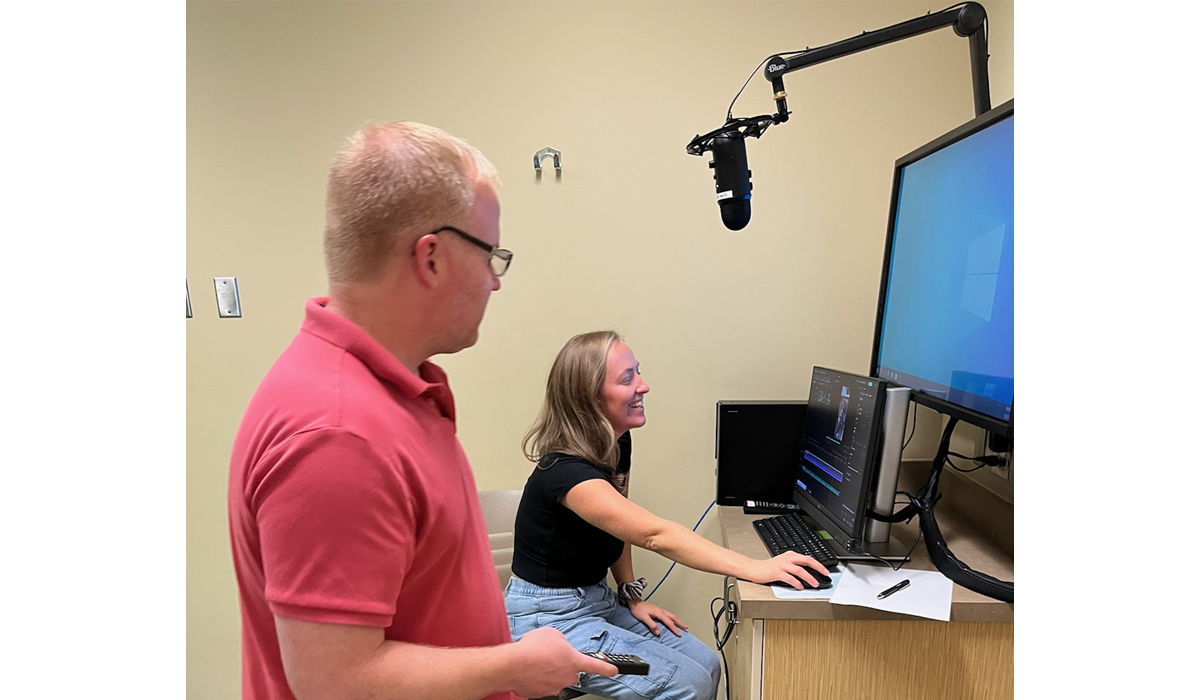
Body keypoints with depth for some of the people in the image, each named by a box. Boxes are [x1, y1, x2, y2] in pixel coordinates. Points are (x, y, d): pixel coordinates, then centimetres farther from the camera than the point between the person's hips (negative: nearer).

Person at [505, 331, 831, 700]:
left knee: (707, 665, 0)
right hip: (547, 618, -8)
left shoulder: (618, 444, -1)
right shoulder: (564, 471, -29)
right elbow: (654, 534, -39)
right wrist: (754, 568, -44)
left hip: (597, 600, 8)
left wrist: (631, 596, 1)